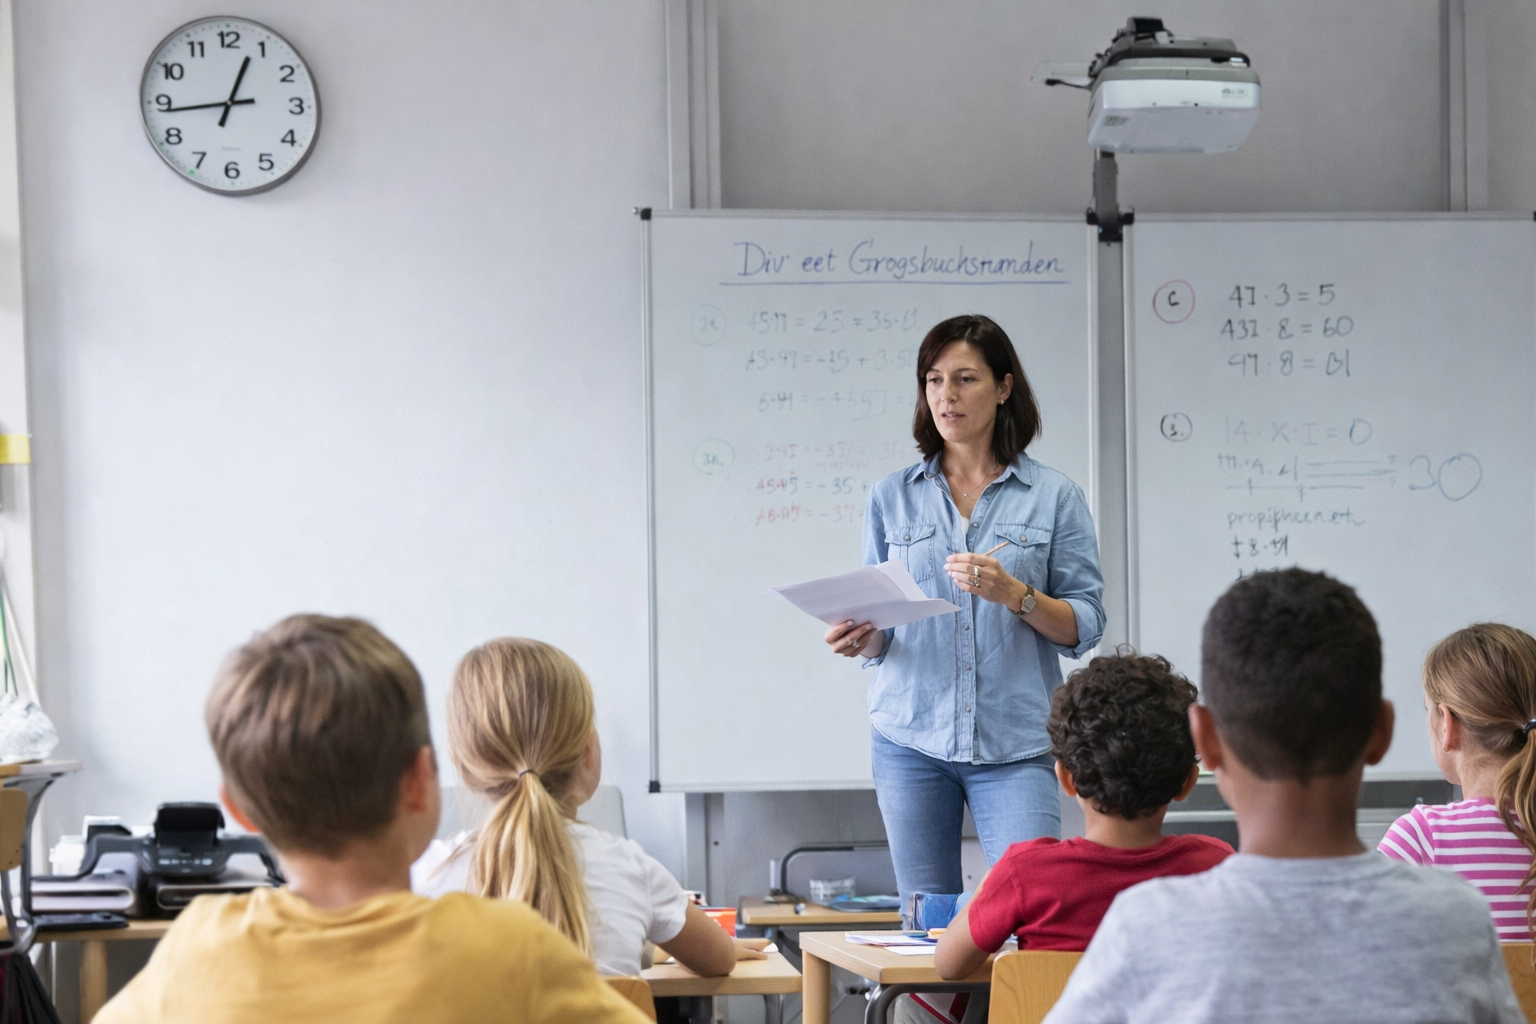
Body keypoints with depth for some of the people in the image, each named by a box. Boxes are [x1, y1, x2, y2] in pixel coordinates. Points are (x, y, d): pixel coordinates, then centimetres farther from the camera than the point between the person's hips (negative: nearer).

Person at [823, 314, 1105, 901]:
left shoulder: (1055, 496, 4)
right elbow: (878, 636, 12)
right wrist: (860, 638, -10)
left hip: (1016, 742, -2)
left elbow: (1084, 626, 0)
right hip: (911, 737, 2)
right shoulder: (892, 497, 10)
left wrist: (1015, 594, -16)